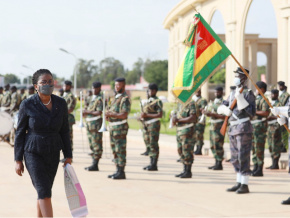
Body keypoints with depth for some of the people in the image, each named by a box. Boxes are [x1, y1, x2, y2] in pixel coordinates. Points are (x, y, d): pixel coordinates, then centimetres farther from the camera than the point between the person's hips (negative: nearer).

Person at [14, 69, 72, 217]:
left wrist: (68, 156, 4)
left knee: (44, 191, 12)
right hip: (33, 153, -4)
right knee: (44, 192, -13)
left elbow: (64, 131, 6)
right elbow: (20, 132, -5)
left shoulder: (60, 103, -3)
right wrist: (18, 160, -5)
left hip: (53, 154, 4)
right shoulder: (27, 105, -12)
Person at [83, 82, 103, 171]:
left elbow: (99, 112, -19)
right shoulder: (92, 98, 19)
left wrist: (87, 112, -12)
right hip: (90, 124, 10)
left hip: (96, 124, -10)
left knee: (96, 145, -8)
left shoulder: (100, 99, -10)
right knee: (92, 145, 10)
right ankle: (94, 164, 14)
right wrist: (85, 113, 7)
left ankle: (95, 165, -7)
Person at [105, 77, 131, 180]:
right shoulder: (116, 97, 18)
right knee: (115, 150, 12)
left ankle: (121, 172, -4)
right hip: (112, 126, 10)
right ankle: (118, 171, 18)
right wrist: (108, 115, 3)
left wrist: (111, 114, -19)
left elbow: (124, 115, -20)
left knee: (120, 150, -7)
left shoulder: (125, 98, -12)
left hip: (120, 127, -10)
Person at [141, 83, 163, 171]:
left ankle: (154, 165, -7)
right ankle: (151, 163, 14)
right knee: (149, 144, 9)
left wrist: (147, 115, -20)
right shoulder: (148, 101, 18)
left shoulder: (158, 101, -8)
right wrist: (143, 115, 5)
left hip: (154, 124, -9)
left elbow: (160, 115, -17)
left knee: (153, 145, -8)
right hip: (147, 124, 9)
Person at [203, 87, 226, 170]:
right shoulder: (215, 102, 16)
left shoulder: (223, 103, -13)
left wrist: (212, 114, -23)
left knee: (218, 145, -8)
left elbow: (224, 116, -21)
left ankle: (219, 164, -4)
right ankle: (216, 163, 19)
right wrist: (207, 113, 6)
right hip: (213, 126, 9)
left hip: (219, 126, -9)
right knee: (213, 146, 12)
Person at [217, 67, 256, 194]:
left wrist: (241, 100, -22)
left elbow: (252, 112, -15)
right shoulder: (233, 94, 16)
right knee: (235, 158, 12)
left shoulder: (248, 94, -7)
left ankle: (245, 185, -5)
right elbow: (220, 108, 19)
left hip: (244, 129, -8)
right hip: (233, 129, 8)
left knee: (243, 157, -8)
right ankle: (239, 183, 19)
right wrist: (225, 109, -5)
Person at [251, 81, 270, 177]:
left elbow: (266, 113, -21)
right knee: (253, 147, 11)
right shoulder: (256, 99, 19)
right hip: (253, 125, 9)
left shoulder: (264, 100, -10)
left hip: (260, 125, -9)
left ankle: (260, 170, -7)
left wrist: (255, 111, -19)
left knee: (259, 148, -9)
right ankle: (255, 168, 16)